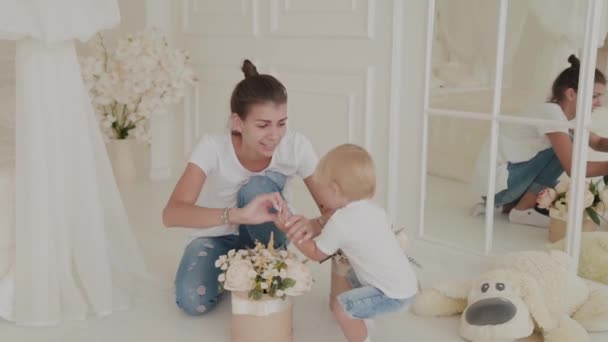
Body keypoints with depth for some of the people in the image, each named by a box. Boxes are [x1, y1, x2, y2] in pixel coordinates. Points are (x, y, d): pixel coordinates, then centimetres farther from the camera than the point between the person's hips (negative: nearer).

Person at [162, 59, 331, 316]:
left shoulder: (296, 146, -26)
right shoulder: (213, 148, -31)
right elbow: (171, 214, -42)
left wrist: (316, 225, -47)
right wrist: (238, 215, -58)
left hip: (262, 238, 1)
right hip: (217, 236, 0)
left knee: (258, 187, -32)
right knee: (192, 300, -28)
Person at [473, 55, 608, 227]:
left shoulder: (566, 115, 7)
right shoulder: (551, 113, -20)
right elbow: (574, 168, -25)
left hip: (510, 177, 9)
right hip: (496, 181, -9)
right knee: (565, 151, -14)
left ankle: (506, 204, 10)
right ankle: (522, 210, -8)